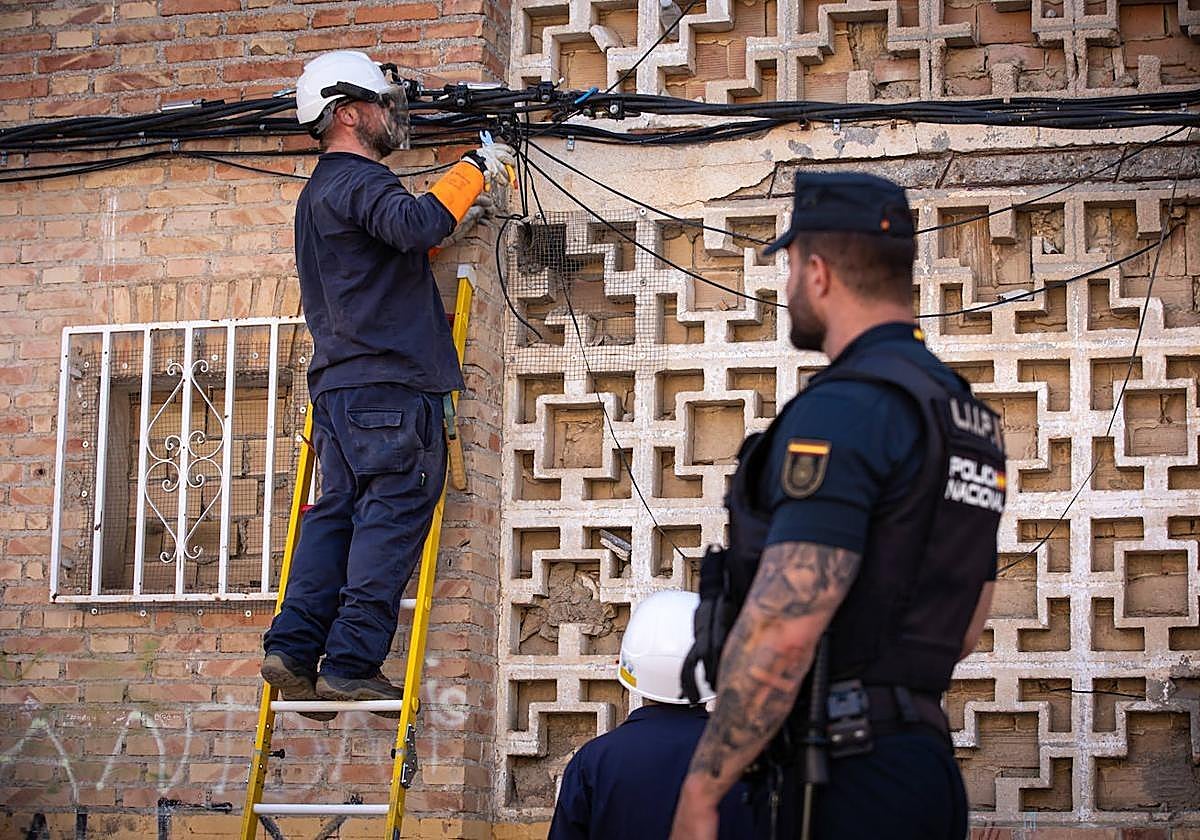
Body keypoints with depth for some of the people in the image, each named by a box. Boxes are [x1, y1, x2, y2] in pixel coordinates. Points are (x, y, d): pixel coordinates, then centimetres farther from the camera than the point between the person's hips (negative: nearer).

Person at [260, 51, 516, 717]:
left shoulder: (320, 193, 26)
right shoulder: (359, 181, -7)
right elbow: (417, 225, -28)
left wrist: (469, 197, 24)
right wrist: (474, 168, -14)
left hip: (340, 385, 10)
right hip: (389, 383, -10)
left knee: (339, 512, 8)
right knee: (394, 512, -9)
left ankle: (293, 649, 1)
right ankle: (352, 663, -12)